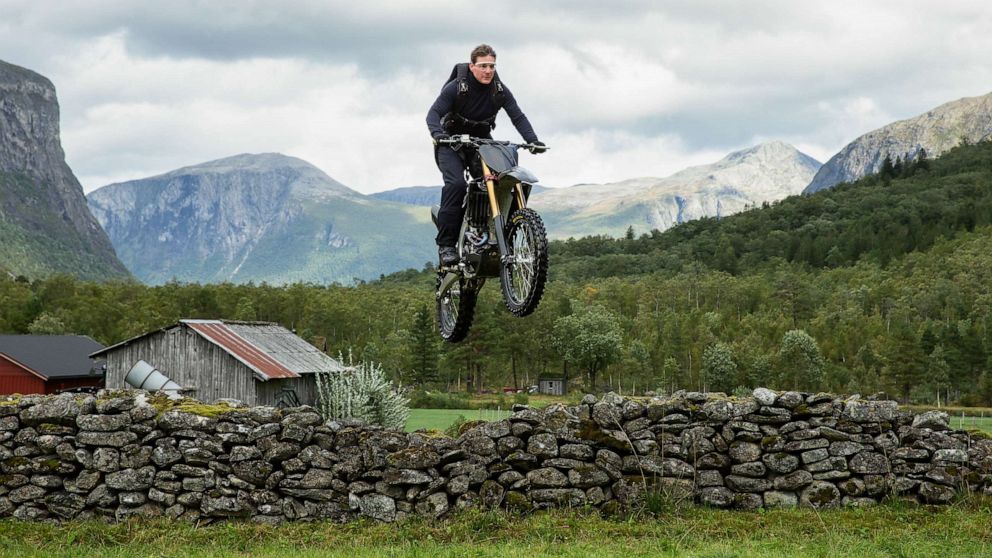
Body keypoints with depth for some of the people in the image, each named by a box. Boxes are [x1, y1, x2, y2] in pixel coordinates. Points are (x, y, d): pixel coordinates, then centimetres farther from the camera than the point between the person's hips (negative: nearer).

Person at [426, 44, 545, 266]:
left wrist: (533, 140, -26)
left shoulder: (500, 91, -4)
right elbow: (434, 113, -22)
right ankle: (446, 244, -28)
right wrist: (437, 133, -44)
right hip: (452, 143, -5)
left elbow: (518, 116, -9)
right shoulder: (456, 88, -16)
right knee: (456, 184, -29)